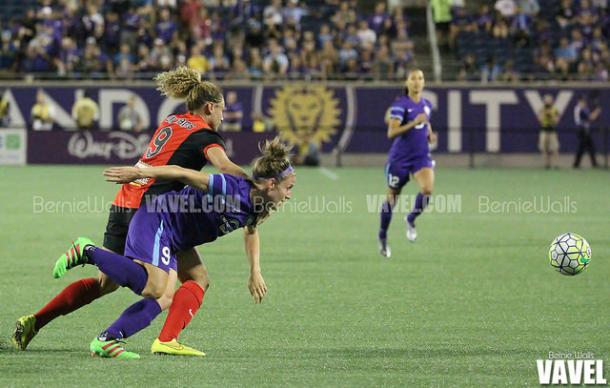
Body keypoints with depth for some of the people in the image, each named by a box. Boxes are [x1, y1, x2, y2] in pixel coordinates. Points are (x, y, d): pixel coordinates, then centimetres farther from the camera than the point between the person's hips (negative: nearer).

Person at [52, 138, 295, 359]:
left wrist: (255, 274, 24)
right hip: (155, 223, -9)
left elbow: (251, 231, 28)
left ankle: (106, 341, -8)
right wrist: (137, 173, -22)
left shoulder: (254, 207, 3)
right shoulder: (233, 190, -25)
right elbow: (181, 173, -23)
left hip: (169, 244, 9)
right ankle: (89, 252, -13)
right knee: (154, 288, -25)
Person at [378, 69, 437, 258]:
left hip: (421, 156, 4)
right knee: (392, 198, 6)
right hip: (400, 157, -4)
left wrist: (430, 136, 4)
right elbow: (391, 133, -20)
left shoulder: (427, 105, 8)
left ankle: (411, 219, 6)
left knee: (427, 188, -22)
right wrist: (413, 123, -29)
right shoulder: (400, 105, -11)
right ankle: (383, 237, 27)